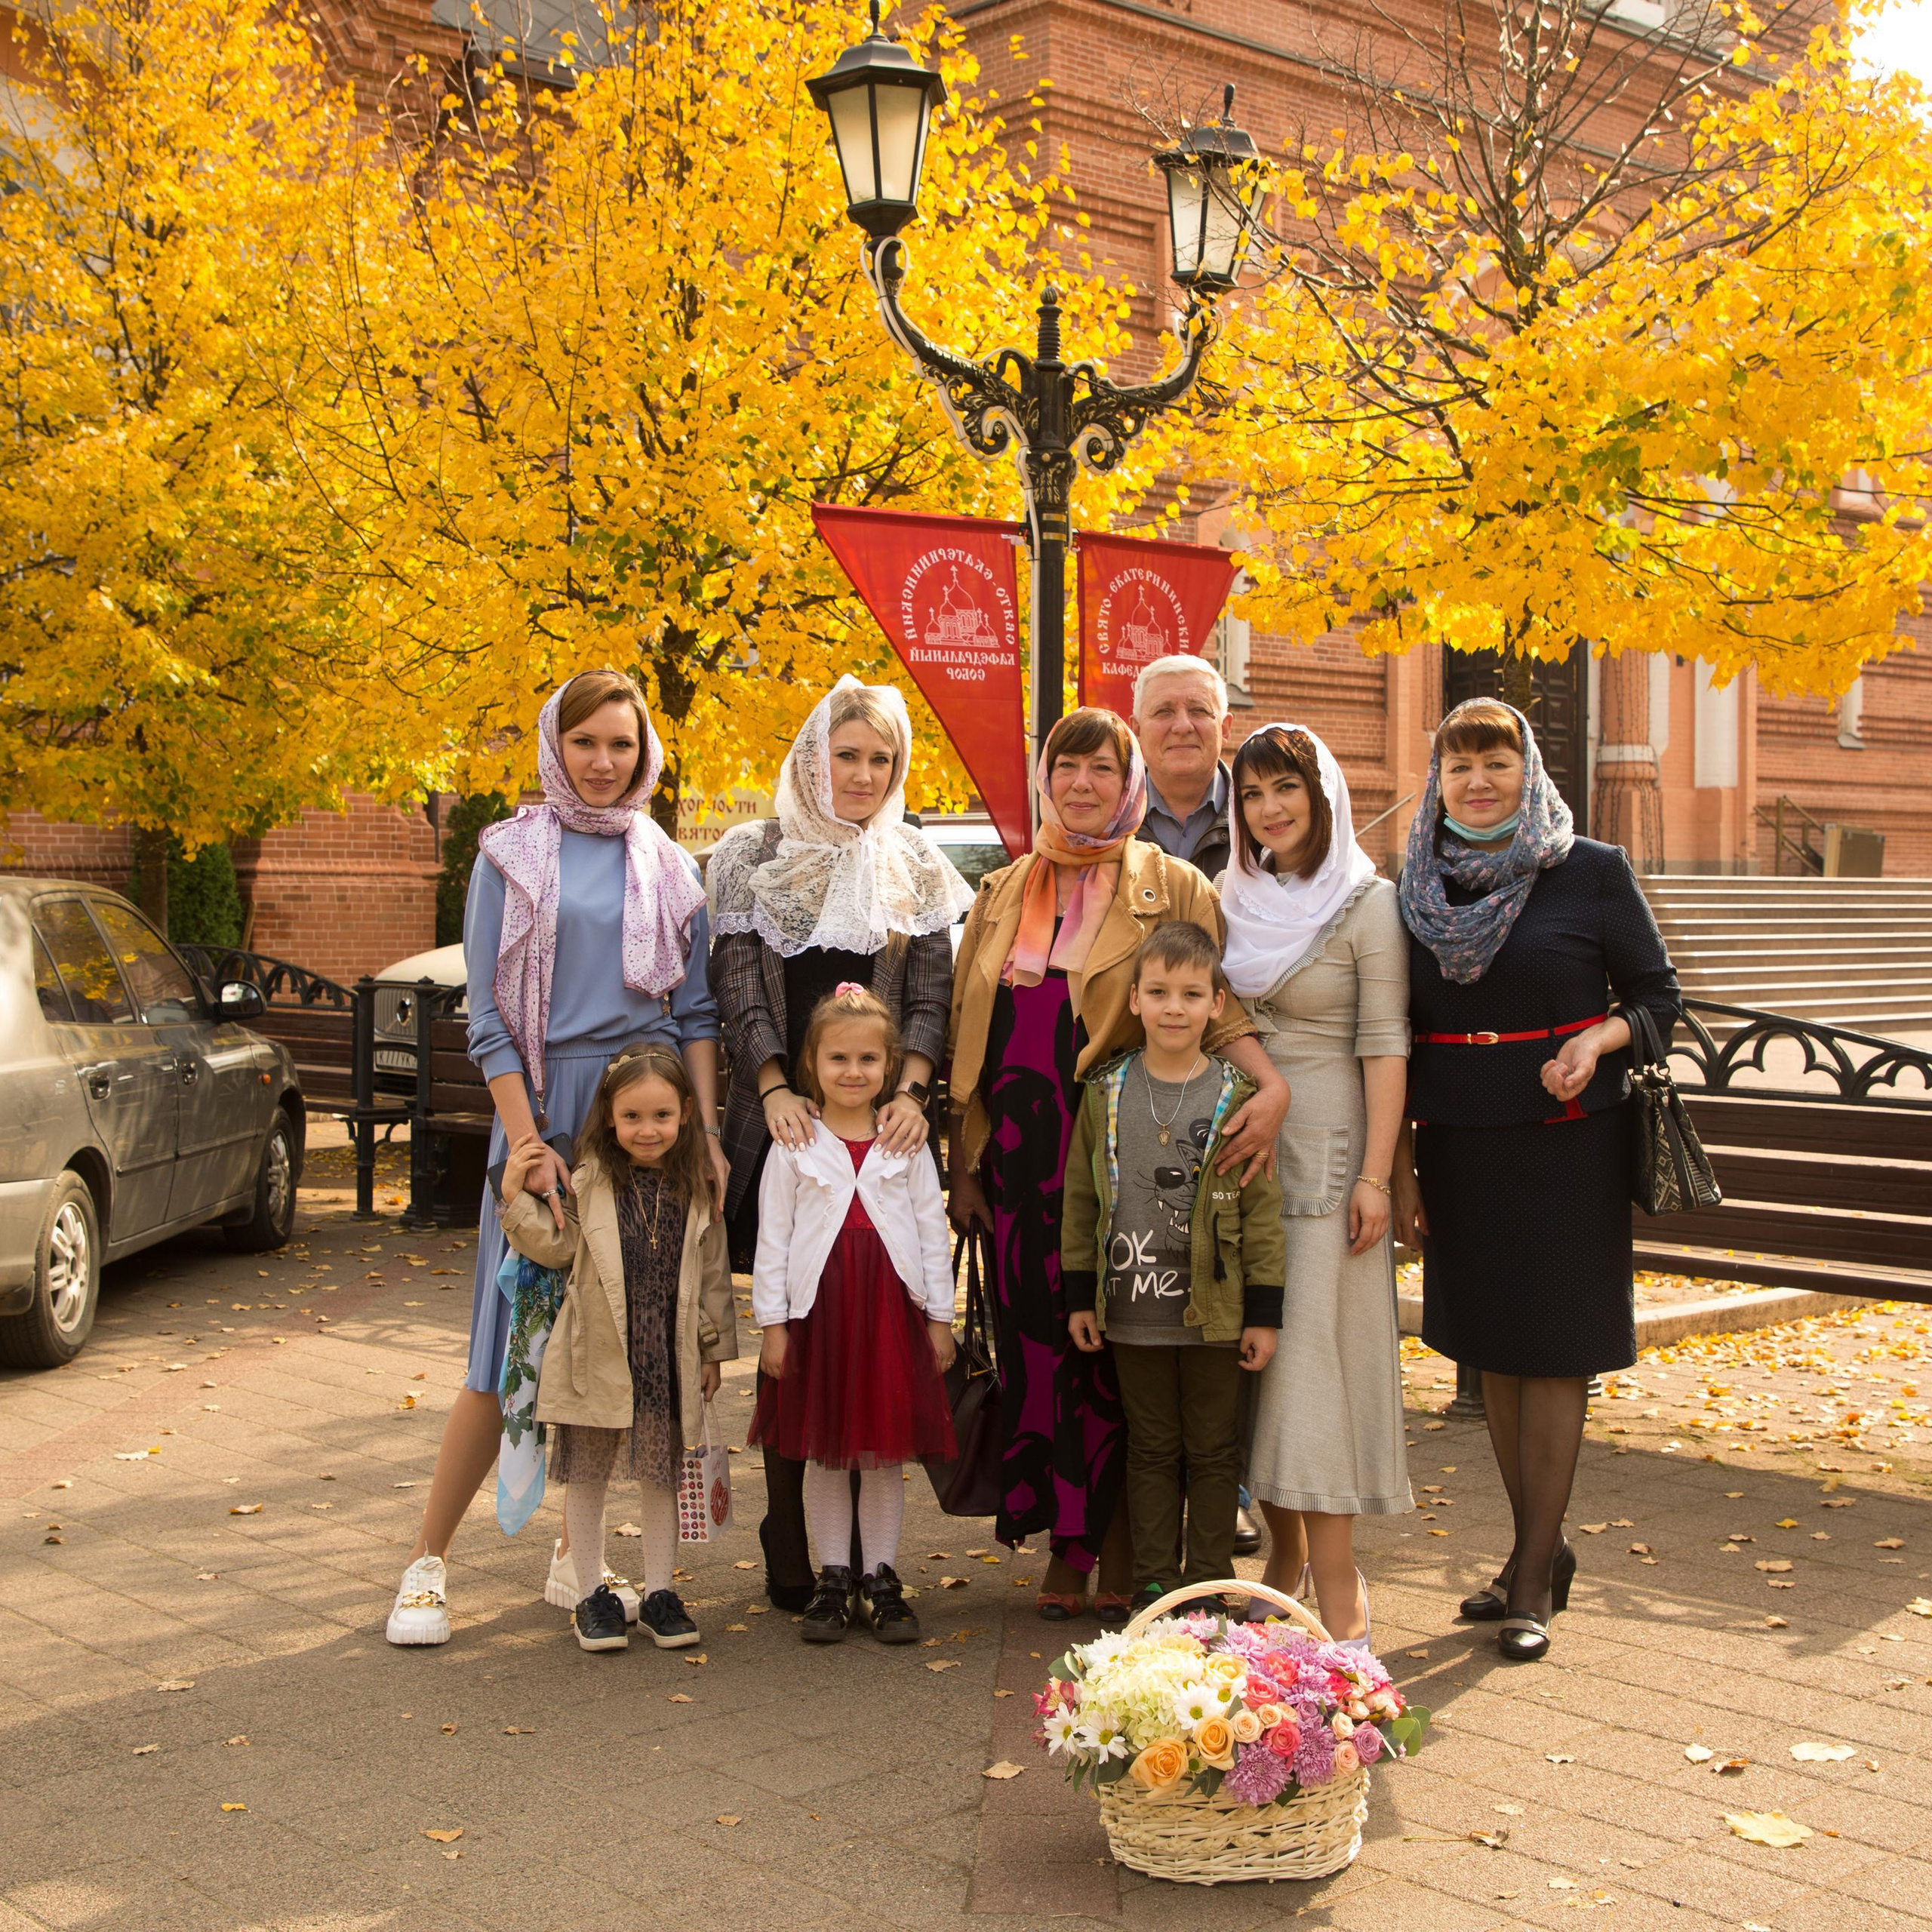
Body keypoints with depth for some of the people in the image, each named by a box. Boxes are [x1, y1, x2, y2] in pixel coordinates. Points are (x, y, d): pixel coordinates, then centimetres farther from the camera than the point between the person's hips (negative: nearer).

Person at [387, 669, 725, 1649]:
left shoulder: (668, 866, 11)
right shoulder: (512, 856, 2)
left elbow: (697, 1008, 10)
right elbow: (487, 1013, -2)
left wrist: (706, 1131, -1)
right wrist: (527, 1142, -11)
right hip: (548, 1100, -3)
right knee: (515, 1348, -5)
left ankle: (574, 1558, 18)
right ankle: (428, 1561, 6)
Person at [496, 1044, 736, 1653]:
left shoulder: (698, 1190, 0)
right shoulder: (589, 1184, -5)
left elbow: (714, 1273, 6)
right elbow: (555, 1247, -1)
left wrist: (713, 1349, 8)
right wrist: (517, 1197, -14)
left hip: (668, 1358, 1)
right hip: (597, 1356, -1)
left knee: (660, 1474, 12)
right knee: (587, 1475, 8)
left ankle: (659, 1592, 23)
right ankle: (592, 1596, 21)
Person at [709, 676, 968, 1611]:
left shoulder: (916, 867, 11)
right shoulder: (756, 857, 6)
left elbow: (931, 995, 6)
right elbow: (737, 987, 1)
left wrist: (910, 1090, -12)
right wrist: (774, 1089, -14)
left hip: (884, 1123, 1)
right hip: (787, 1118, -1)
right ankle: (790, 1544, 7)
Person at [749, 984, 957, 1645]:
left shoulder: (906, 1144, 6)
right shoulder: (795, 1146, 2)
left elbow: (932, 1230, 7)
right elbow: (773, 1236, 3)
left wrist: (940, 1317, 5)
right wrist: (772, 1322, -1)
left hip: (892, 1306, 1)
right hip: (818, 1309, -1)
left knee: (886, 1453, 6)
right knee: (823, 1453, 7)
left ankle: (881, 1579, 16)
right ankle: (832, 1580, 17)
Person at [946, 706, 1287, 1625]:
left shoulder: (1171, 887, 3)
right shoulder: (1003, 894, 14)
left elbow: (1213, 1003, -7)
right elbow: (966, 1029, 14)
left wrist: (1272, 1083, -25)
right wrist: (961, 1157, 9)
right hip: (1019, 1155, 3)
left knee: (1115, 1346, -1)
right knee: (1035, 1340, 4)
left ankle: (1120, 1549, 12)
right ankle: (1065, 1543, 16)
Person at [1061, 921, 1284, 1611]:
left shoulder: (1236, 1098, -4)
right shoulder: (1105, 1092, 2)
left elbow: (1263, 1207, -3)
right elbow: (1081, 1198, 8)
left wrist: (1264, 1313, -5)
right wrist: (1080, 1295, 6)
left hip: (1215, 1313, -1)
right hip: (1132, 1313, 2)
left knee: (1213, 1451, 9)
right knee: (1151, 1450, 12)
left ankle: (1208, 1585, 20)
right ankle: (1152, 1582, 21)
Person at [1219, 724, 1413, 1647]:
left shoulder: (1367, 903, -6)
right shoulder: (1235, 896, 10)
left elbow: (1384, 1047, -10)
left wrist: (1375, 1173, -15)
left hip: (1325, 1151, -6)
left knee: (1315, 1348, -7)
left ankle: (1337, 1581, -3)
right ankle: (1284, 1548, 17)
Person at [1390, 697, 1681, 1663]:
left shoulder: (1593, 873, -3)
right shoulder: (1419, 886, 7)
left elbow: (1657, 995, 2)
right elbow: (1399, 1036, 10)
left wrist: (1597, 1040, -18)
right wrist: (1399, 1166, 7)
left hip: (1566, 1138, -4)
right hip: (1460, 1143, 4)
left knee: (1553, 1347, -1)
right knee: (1492, 1347, 10)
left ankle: (1534, 1578, 7)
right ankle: (1540, 1549, 24)